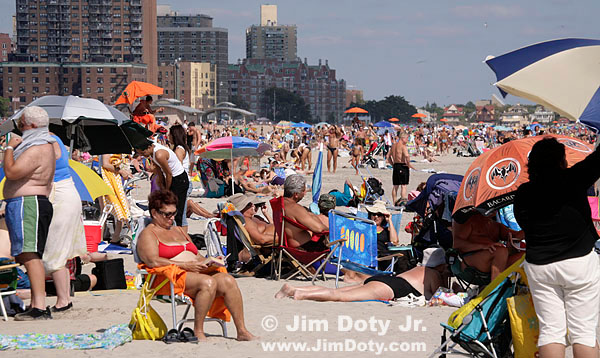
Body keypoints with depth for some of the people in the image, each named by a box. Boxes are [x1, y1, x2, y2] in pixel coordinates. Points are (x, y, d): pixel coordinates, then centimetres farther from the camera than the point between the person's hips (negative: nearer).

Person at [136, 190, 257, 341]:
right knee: (208, 282, -34)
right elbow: (153, 261, -13)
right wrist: (185, 265, -18)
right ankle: (198, 332, -27)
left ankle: (242, 331, -21)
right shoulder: (148, 234, 4)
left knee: (228, 280, -19)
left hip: (197, 273, 7)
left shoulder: (179, 231, 30)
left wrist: (207, 261, 3)